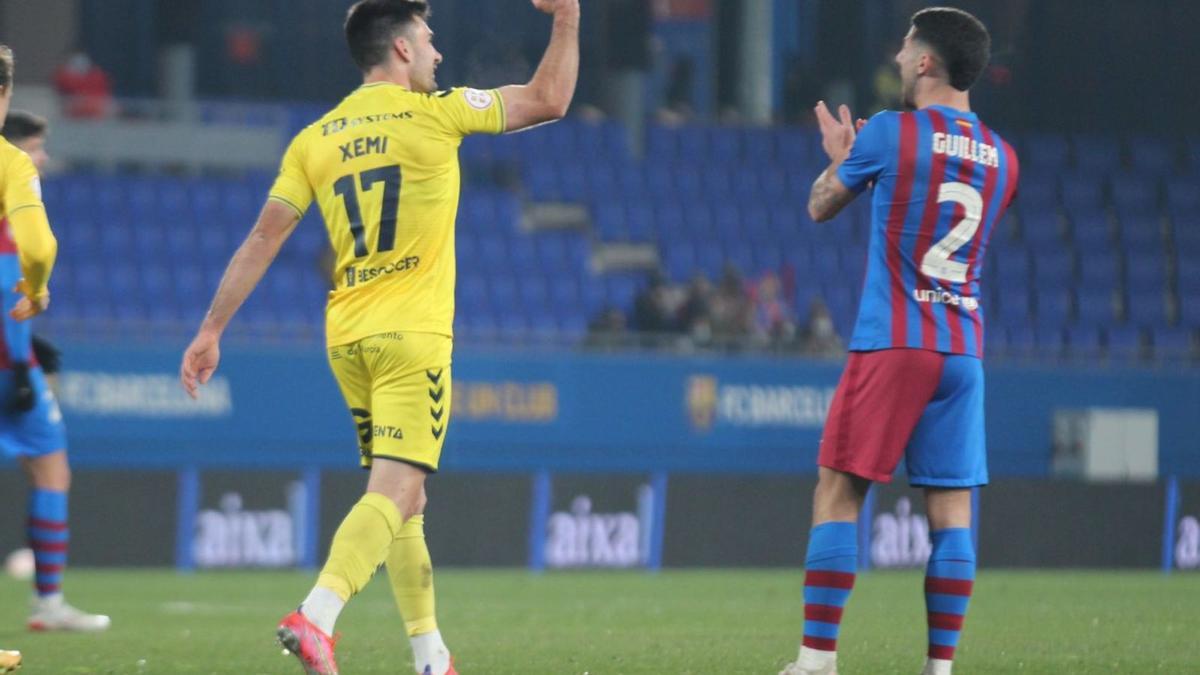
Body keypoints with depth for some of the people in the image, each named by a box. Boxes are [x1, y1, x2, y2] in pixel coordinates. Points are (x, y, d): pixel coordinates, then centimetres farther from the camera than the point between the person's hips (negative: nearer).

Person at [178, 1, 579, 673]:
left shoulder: (314, 139, 8)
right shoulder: (432, 114, -4)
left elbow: (264, 237, 4)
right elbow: (550, 100, 2)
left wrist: (211, 330, 7)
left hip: (348, 339, 6)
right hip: (412, 338, -6)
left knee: (404, 500, 15)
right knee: (396, 493, -14)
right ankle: (317, 617, -34)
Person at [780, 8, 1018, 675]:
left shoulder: (890, 133, -6)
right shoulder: (1000, 158, 10)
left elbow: (820, 207, 9)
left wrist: (840, 157, 30)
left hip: (890, 345, -5)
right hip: (963, 351, 5)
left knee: (837, 493, -1)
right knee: (951, 509, 4)